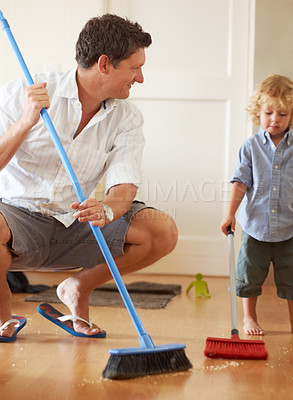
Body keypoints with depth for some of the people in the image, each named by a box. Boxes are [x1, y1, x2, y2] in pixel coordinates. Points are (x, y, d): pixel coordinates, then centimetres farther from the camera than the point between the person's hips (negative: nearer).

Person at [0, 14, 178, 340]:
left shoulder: (127, 119, 0)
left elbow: (125, 185, -12)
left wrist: (107, 209, -36)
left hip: (77, 225, 4)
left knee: (163, 231, -16)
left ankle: (78, 287, 9)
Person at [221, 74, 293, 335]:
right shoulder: (251, 147, -1)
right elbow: (241, 181, -4)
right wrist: (230, 212, -13)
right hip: (256, 225, 0)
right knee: (250, 274, 10)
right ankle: (249, 318, 28)